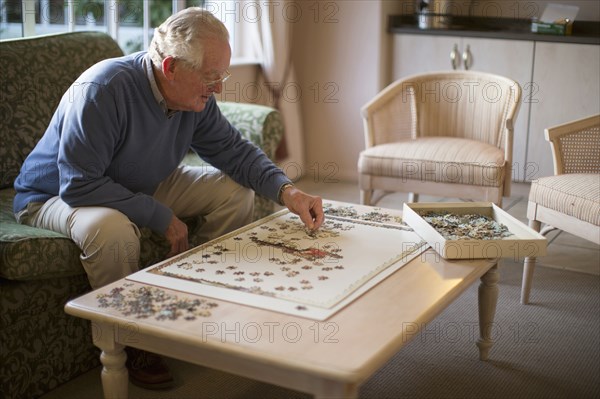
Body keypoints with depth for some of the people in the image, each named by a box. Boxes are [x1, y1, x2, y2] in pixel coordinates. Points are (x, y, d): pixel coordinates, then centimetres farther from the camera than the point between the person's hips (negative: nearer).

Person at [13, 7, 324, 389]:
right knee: (112, 228, -41)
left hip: (141, 186, 7)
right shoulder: (102, 90, -33)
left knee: (236, 192, -6)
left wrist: (286, 190, -20)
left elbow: (233, 149, -3)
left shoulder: (196, 96, -11)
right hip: (56, 196, -7)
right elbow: (80, 186, -34)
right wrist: (161, 217, -30)